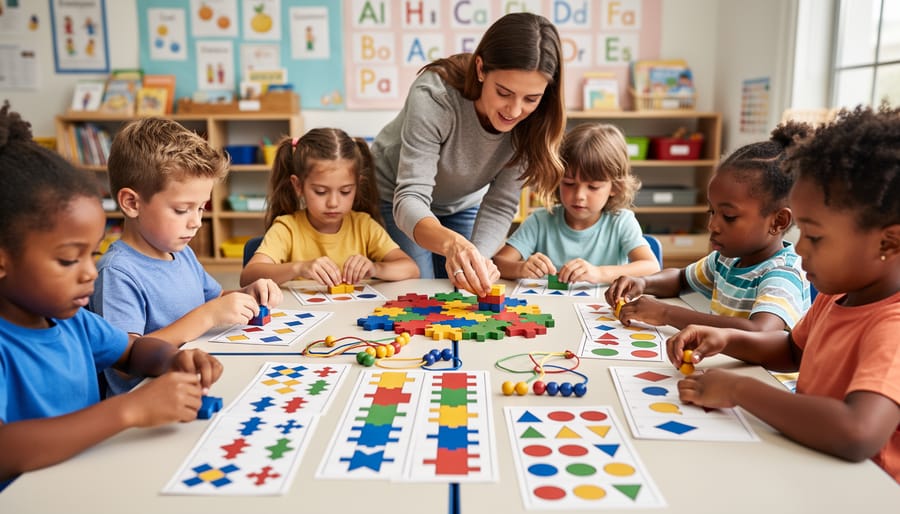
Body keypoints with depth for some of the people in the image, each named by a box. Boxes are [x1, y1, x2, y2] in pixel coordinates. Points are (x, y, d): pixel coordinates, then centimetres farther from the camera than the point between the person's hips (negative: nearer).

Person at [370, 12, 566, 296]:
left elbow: (500, 206, -21)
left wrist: (479, 259, -39)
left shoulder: (533, 123, -24)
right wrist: (452, 243, -62)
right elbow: (410, 199, -42)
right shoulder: (433, 97, -37)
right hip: (394, 198, -3)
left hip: (464, 203, 4)